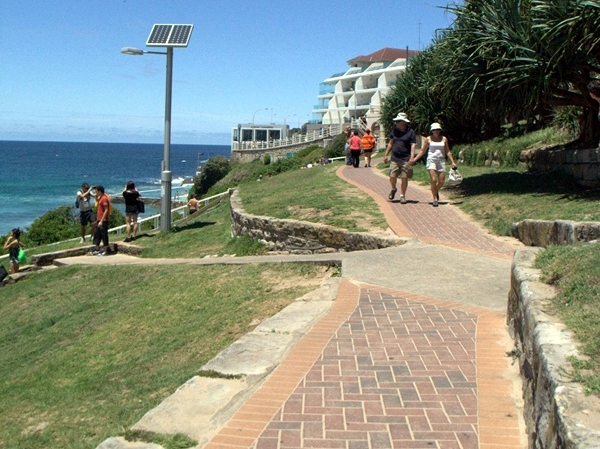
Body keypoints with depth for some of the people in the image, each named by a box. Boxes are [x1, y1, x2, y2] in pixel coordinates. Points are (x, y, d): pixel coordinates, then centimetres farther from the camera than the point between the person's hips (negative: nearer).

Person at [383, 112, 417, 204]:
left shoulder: (410, 132, -3)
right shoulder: (394, 131, 10)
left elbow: (413, 145, -8)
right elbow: (390, 144, 19)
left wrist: (412, 157, -20)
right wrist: (386, 155, 16)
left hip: (405, 159, -3)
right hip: (394, 158, 3)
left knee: (404, 177, 0)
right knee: (392, 176, -3)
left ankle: (402, 195, 12)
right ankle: (393, 189, 27)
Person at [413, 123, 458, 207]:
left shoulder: (444, 139, 9)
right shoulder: (428, 139, 4)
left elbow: (447, 151, 13)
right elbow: (422, 151, 9)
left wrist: (453, 162, 8)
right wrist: (414, 159, 3)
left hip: (441, 161, 2)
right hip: (431, 160, -2)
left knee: (441, 182, 0)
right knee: (433, 180, -14)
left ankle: (436, 191, 33)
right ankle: (435, 199, -6)